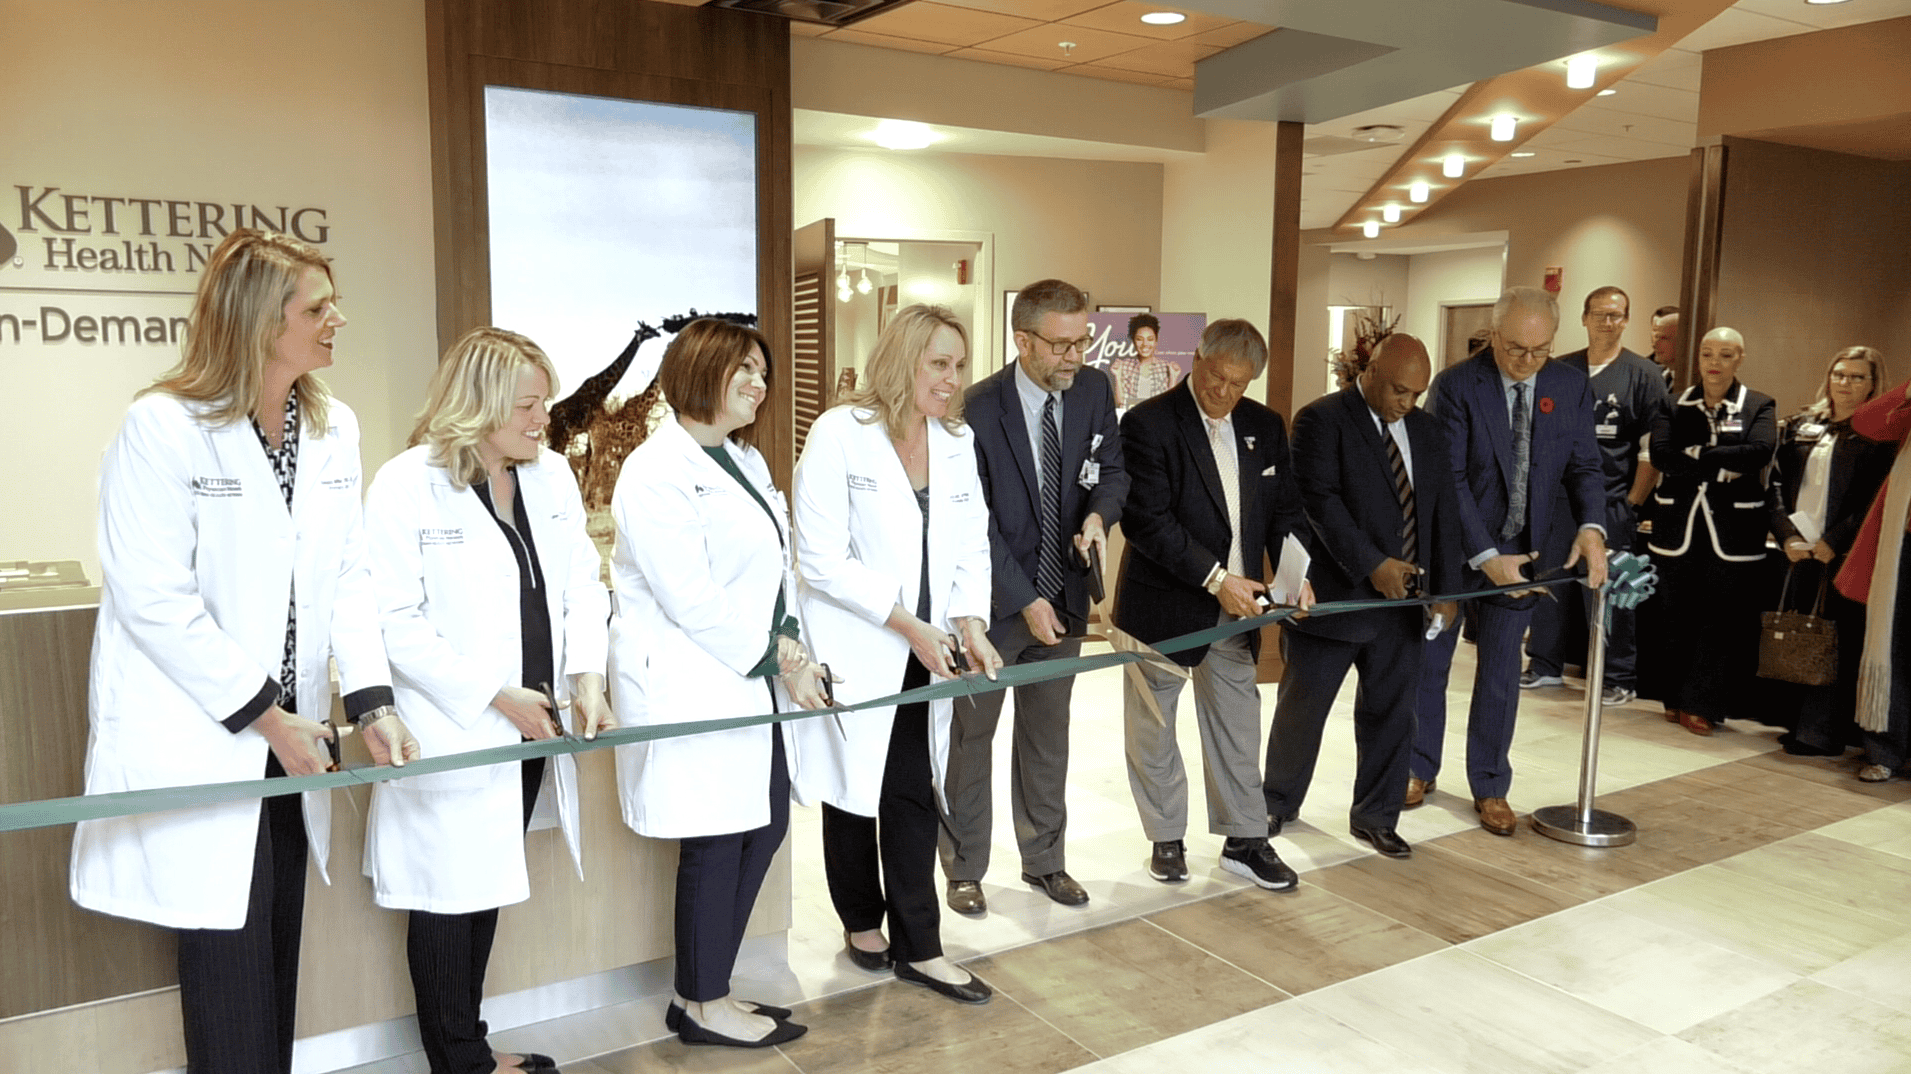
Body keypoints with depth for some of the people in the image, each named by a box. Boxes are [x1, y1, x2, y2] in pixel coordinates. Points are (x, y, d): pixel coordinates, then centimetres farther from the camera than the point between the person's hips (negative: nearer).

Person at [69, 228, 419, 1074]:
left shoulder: (335, 426, 6)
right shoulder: (162, 427, -13)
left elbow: (348, 576, 4)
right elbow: (154, 600, -17)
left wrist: (371, 703, -7)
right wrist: (266, 717, -13)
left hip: (289, 736, 6)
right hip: (194, 741, -6)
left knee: (279, 946, 14)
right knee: (227, 948, 2)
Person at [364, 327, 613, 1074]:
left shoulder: (552, 476, 6)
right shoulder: (406, 485, -12)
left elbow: (581, 586, 6)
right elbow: (394, 620, -16)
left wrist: (586, 677, -9)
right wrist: (494, 697, -17)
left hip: (531, 728, 6)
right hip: (451, 732, -6)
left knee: (488, 890, 17)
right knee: (449, 899, 6)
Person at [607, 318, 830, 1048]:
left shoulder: (745, 461, 15)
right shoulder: (656, 472, -13)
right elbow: (690, 598, -19)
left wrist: (787, 642, -2)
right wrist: (776, 660, -13)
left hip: (746, 680, 9)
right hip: (690, 683, -9)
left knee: (764, 826, 11)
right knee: (715, 843, 1)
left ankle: (706, 993, 28)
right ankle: (702, 1008, 20)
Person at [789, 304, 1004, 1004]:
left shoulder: (958, 441, 7)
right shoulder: (840, 434, -11)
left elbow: (970, 546, 9)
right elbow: (824, 560, -15)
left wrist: (970, 626, -8)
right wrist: (909, 625, -17)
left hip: (925, 656, 5)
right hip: (854, 652, -4)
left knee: (914, 796, 7)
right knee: (854, 793, 11)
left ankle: (918, 948, 18)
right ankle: (862, 922, 33)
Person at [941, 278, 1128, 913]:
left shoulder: (1094, 392, -3)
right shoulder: (978, 409, -17)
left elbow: (1113, 469, 8)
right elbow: (976, 523, -16)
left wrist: (1098, 513, -16)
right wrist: (1025, 601, -18)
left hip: (1061, 597, 4)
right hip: (993, 602, -4)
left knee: (1048, 736, 16)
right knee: (970, 736, 9)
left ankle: (1044, 860, 32)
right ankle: (964, 869, 25)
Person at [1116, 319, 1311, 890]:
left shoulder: (1265, 426, 6)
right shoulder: (1148, 424, -13)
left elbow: (1285, 510, 10)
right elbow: (1147, 521, -19)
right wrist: (1215, 578, -22)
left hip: (1236, 606, 5)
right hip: (1164, 604, -4)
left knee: (1238, 727, 12)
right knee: (1153, 729, 9)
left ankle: (1245, 840, 26)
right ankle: (1167, 839, 26)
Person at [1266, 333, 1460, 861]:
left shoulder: (1426, 430, 11)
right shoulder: (1321, 420, -8)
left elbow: (1445, 512, 8)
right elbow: (1320, 500, -17)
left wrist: (1446, 590, -1)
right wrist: (1372, 565, -23)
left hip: (1403, 599, 5)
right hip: (1332, 594, -5)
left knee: (1391, 711, 11)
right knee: (1302, 705, 8)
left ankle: (1375, 816, 26)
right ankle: (1278, 803, 27)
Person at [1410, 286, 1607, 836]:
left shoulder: (1572, 388, -2)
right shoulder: (1455, 385, -14)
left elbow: (1583, 467, 2)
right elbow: (1448, 479, -17)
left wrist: (1590, 527, -18)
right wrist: (1486, 557, -23)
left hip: (1520, 552, 3)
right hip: (1452, 549, -2)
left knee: (1501, 673, 10)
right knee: (1429, 662, 11)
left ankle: (1490, 787, 24)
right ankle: (1421, 770, 30)